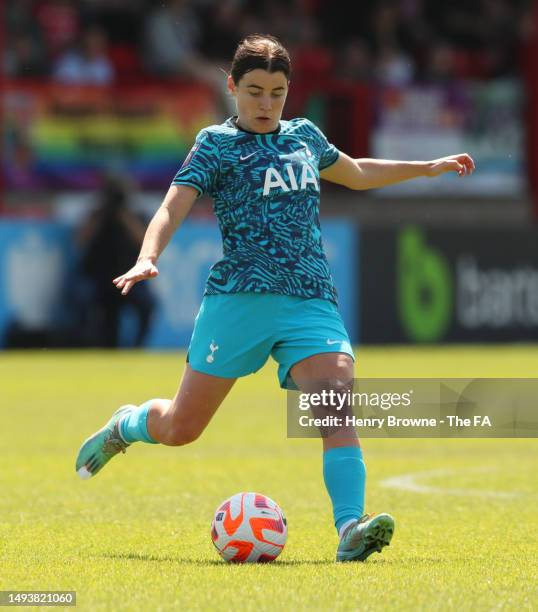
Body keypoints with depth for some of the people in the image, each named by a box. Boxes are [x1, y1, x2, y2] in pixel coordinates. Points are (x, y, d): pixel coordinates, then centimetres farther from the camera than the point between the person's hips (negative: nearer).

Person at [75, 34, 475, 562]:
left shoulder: (303, 136, 19)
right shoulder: (217, 143, 3)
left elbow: (357, 174, 39)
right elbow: (173, 208, -8)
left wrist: (429, 167, 41)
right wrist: (147, 259, -26)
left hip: (311, 300, 3)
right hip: (239, 296, -3)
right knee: (180, 428, 1)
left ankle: (350, 530, -31)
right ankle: (124, 426, 35)